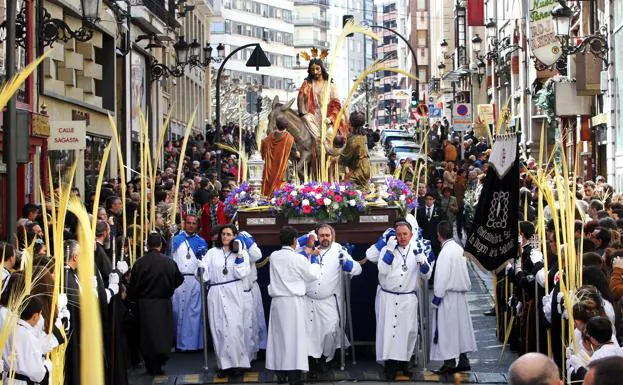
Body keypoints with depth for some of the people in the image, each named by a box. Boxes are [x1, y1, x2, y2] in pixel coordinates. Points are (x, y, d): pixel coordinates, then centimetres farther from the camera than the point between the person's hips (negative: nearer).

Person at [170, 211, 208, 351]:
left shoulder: (201, 242, 10)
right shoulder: (176, 240, 12)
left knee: (194, 311, -3)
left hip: (194, 280, -1)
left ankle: (192, 342, -1)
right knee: (177, 310, 0)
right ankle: (178, 341, 6)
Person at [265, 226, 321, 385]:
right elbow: (312, 276, 3)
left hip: (277, 301, 5)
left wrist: (304, 254, 28)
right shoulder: (299, 258, -10)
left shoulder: (274, 256, 3)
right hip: (294, 301, -5)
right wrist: (314, 258, 17)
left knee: (278, 335, 9)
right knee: (294, 336, -2)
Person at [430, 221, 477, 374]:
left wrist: (437, 297, -13)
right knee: (461, 325, 13)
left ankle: (449, 362, 0)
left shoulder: (446, 252, -18)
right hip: (461, 294, 8)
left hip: (448, 296, -8)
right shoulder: (459, 249, 7)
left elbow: (442, 277, -19)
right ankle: (463, 360, 18)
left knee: (447, 328, -2)